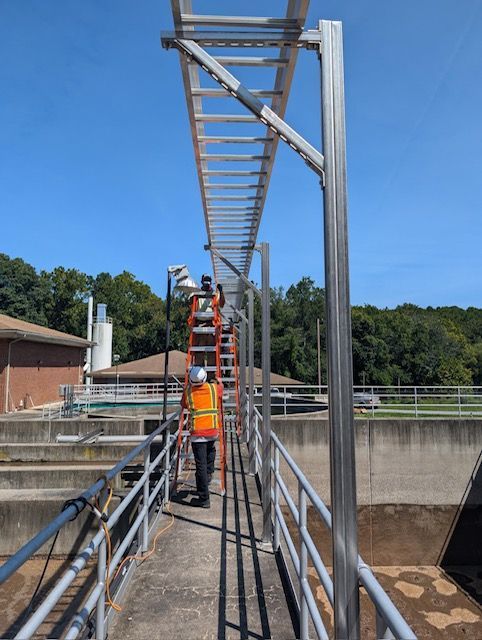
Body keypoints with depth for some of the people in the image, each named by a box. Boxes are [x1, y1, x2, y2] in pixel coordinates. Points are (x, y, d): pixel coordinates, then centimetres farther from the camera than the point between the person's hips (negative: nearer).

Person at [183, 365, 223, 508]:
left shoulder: (188, 391, -3)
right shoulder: (214, 388, -1)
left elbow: (184, 405, 15)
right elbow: (220, 389, 22)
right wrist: (219, 382, 44)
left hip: (197, 433, -2)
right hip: (213, 431, 2)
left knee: (201, 465, 1)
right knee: (211, 449, 36)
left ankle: (204, 499, 6)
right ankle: (209, 472, 29)